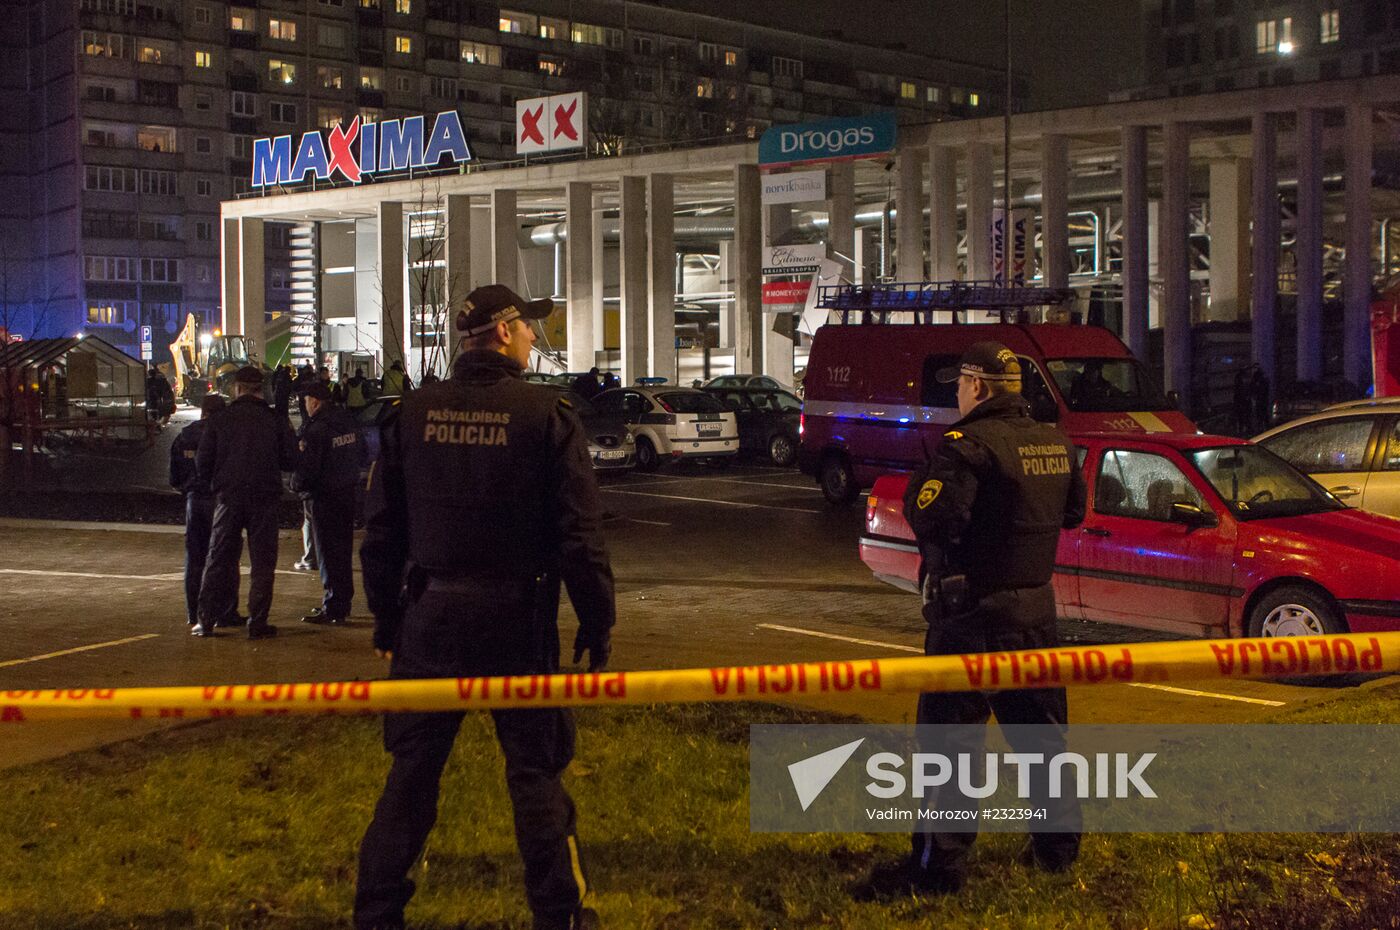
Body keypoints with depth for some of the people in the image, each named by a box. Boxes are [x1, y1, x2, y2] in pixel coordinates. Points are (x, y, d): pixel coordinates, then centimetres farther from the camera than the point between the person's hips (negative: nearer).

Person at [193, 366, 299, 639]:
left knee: (218, 559, 10)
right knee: (262, 561, 5)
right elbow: (291, 460, -1)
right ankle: (257, 622, 2)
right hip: (265, 498, -1)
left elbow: (202, 463, -1)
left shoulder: (219, 420, -2)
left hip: (228, 497, 1)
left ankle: (206, 620, 11)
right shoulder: (275, 420, -3)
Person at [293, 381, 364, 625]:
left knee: (328, 552, -3)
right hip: (347, 492, 8)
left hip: (324, 497, -8)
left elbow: (307, 466, -20)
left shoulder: (315, 429, -19)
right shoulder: (346, 420, 7)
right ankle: (343, 602, 23)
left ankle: (333, 607, -2)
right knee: (343, 549, 15)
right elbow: (361, 454, 16)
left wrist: (297, 485, -2)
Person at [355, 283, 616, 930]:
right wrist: (597, 622, -1)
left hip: (430, 617, 3)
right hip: (516, 621, -3)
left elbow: (380, 529, 6)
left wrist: (386, 619, 14)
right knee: (535, 771, 7)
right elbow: (579, 534, -10)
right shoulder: (546, 415, -8)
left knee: (412, 768, 11)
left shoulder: (414, 413, 3)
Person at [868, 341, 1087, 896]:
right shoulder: (1055, 444, 8)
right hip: (1037, 607, 7)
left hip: (973, 612, -7)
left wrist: (922, 477, -8)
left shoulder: (970, 446, -18)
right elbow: (1073, 512, 20)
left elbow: (931, 518, -26)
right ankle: (1058, 844, 28)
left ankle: (941, 862, 1)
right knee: (1040, 728, 18)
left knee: (950, 735, -1)